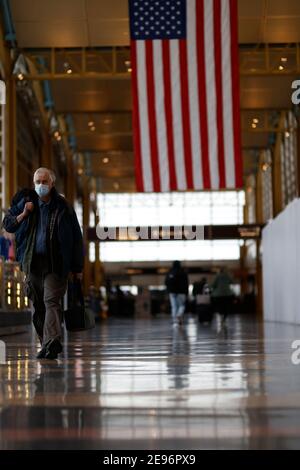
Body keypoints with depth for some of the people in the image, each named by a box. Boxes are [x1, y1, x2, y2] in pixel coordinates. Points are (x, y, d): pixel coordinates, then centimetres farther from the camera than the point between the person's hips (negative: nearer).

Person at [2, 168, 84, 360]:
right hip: (32, 262, 4)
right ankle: (49, 343, 17)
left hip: (55, 263, -4)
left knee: (51, 301, -16)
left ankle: (51, 342, -26)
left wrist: (78, 267, 1)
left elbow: (76, 238, 3)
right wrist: (23, 214, -7)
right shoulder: (26, 202, 6)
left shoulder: (63, 207, -1)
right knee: (37, 305, 7)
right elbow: (8, 224, 13)